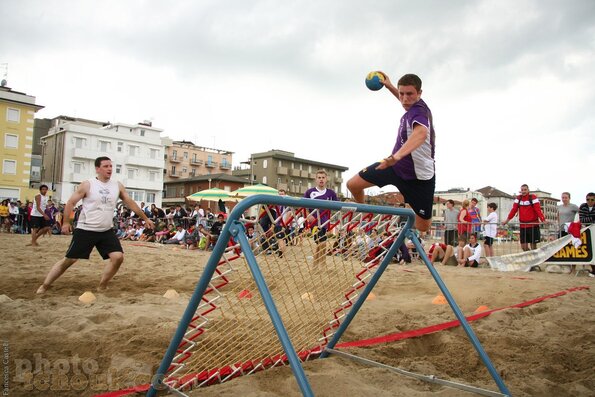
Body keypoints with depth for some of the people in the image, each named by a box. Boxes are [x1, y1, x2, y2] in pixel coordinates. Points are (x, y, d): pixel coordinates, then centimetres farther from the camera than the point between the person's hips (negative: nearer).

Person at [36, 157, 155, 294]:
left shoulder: (118, 186, 2)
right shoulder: (87, 185, -8)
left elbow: (131, 203, 10)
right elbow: (71, 202, -3)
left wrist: (145, 218, 11)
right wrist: (66, 222, -6)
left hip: (107, 231, 4)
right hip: (85, 230, -3)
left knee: (118, 257, -9)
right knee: (69, 259, 0)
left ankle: (101, 287, 9)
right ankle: (44, 286, 17)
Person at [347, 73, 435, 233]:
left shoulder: (419, 112, -30)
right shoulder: (414, 106, -5)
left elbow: (421, 133, -55)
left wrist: (397, 156, -71)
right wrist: (390, 86, 14)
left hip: (420, 176, -7)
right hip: (395, 166, 7)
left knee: (423, 227, -1)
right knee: (353, 184, -4)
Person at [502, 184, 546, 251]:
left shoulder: (533, 197, -6)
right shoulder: (518, 198, 7)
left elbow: (538, 210, -15)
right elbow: (514, 210, 4)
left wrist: (543, 220, -28)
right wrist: (507, 220, -3)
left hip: (533, 225, -4)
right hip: (523, 225, 4)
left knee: (533, 246, 1)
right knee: (524, 247, 4)